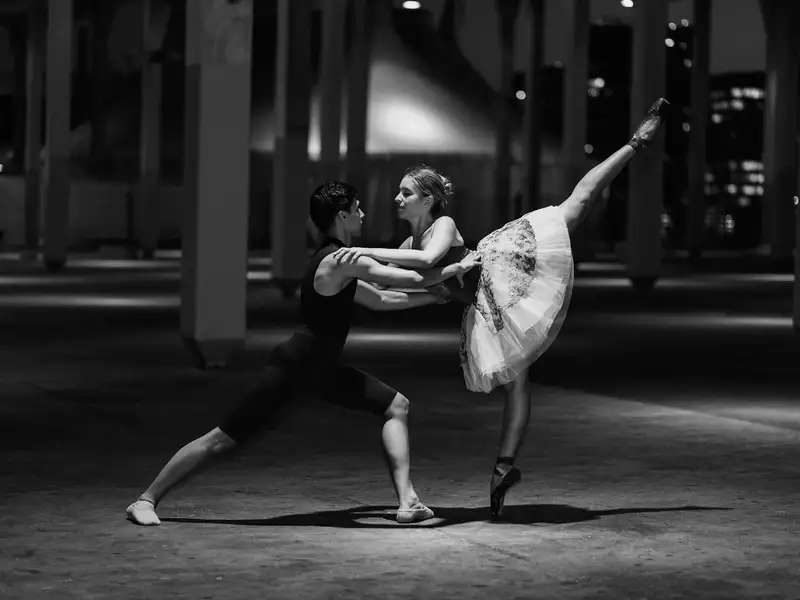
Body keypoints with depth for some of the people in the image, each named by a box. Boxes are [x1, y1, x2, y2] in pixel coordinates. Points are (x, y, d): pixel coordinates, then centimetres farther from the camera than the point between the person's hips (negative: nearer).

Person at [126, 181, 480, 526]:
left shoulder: (335, 263, 14)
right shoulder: (341, 261, -17)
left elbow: (380, 300, 26)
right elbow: (415, 279, -17)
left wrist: (438, 295, 23)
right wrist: (458, 268, -3)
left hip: (322, 369, 10)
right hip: (292, 368, -10)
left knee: (396, 406, 7)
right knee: (223, 439, -7)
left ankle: (407, 502, 1)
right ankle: (146, 500, 2)